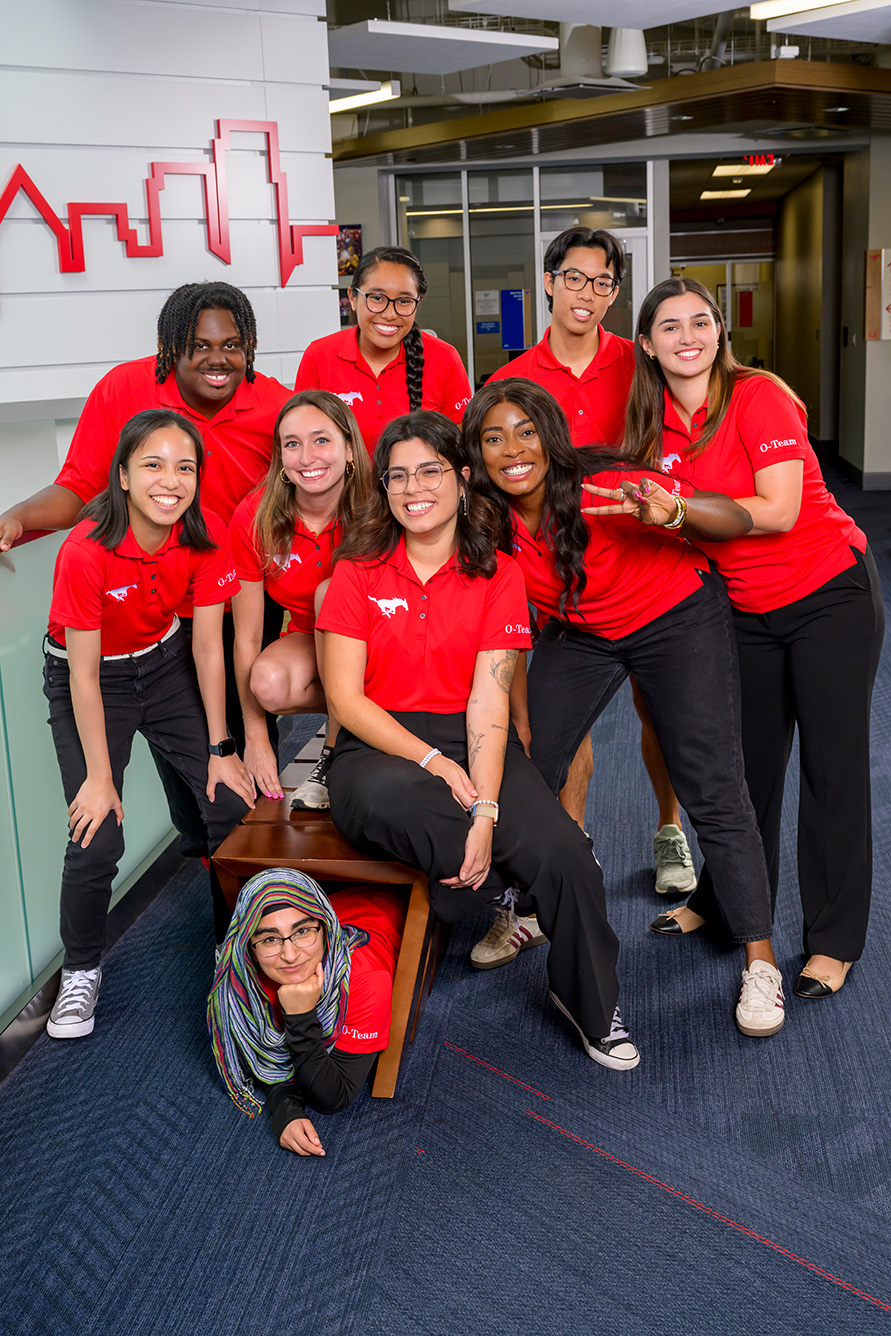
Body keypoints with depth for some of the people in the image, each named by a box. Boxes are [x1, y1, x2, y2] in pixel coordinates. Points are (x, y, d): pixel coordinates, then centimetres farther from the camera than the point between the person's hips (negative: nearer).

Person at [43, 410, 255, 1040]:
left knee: (235, 803, -6)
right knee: (98, 838, -15)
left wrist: (221, 749, -7)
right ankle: (81, 971, 11)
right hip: (90, 679, -4)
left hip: (163, 663, 4)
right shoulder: (87, 551, -30)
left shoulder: (207, 533, -18)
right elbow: (84, 676, -22)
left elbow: (208, 647, -10)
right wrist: (99, 776, -18)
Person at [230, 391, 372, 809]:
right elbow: (246, 637, -12)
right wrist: (255, 739, -13)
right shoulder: (253, 519, -16)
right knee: (269, 684, -32)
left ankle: (333, 759, -21)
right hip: (308, 640, 1)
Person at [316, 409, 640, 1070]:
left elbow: (489, 700, -6)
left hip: (477, 747, 1)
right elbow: (345, 695, -3)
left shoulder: (498, 574, 5)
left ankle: (593, 1007, 5)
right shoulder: (357, 573, 5)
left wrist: (485, 812, -19)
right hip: (381, 746, -1)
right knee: (383, 800, -39)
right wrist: (433, 762, -16)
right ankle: (507, 875, -11)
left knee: (564, 855, -24)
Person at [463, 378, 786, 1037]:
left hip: (678, 619, -4)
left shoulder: (603, 492, -32)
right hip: (579, 633, 5)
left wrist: (673, 509, -52)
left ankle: (760, 959, 4)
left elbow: (739, 521, -31)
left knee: (713, 789, -9)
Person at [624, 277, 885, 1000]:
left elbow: (779, 510, -24)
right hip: (747, 609, 5)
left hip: (831, 595, -5)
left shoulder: (760, 396, -16)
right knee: (750, 760, 13)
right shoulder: (656, 423, 1)